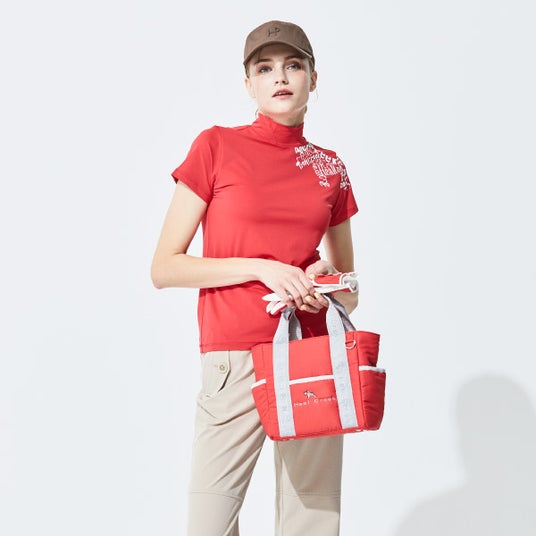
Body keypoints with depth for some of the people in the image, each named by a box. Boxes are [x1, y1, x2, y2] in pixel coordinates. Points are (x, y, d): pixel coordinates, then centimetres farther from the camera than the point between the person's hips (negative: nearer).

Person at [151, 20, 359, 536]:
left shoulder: (331, 167, 10)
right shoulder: (217, 146, 0)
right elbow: (164, 268, -4)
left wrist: (332, 288, -3)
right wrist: (260, 268, -14)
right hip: (234, 362, -3)